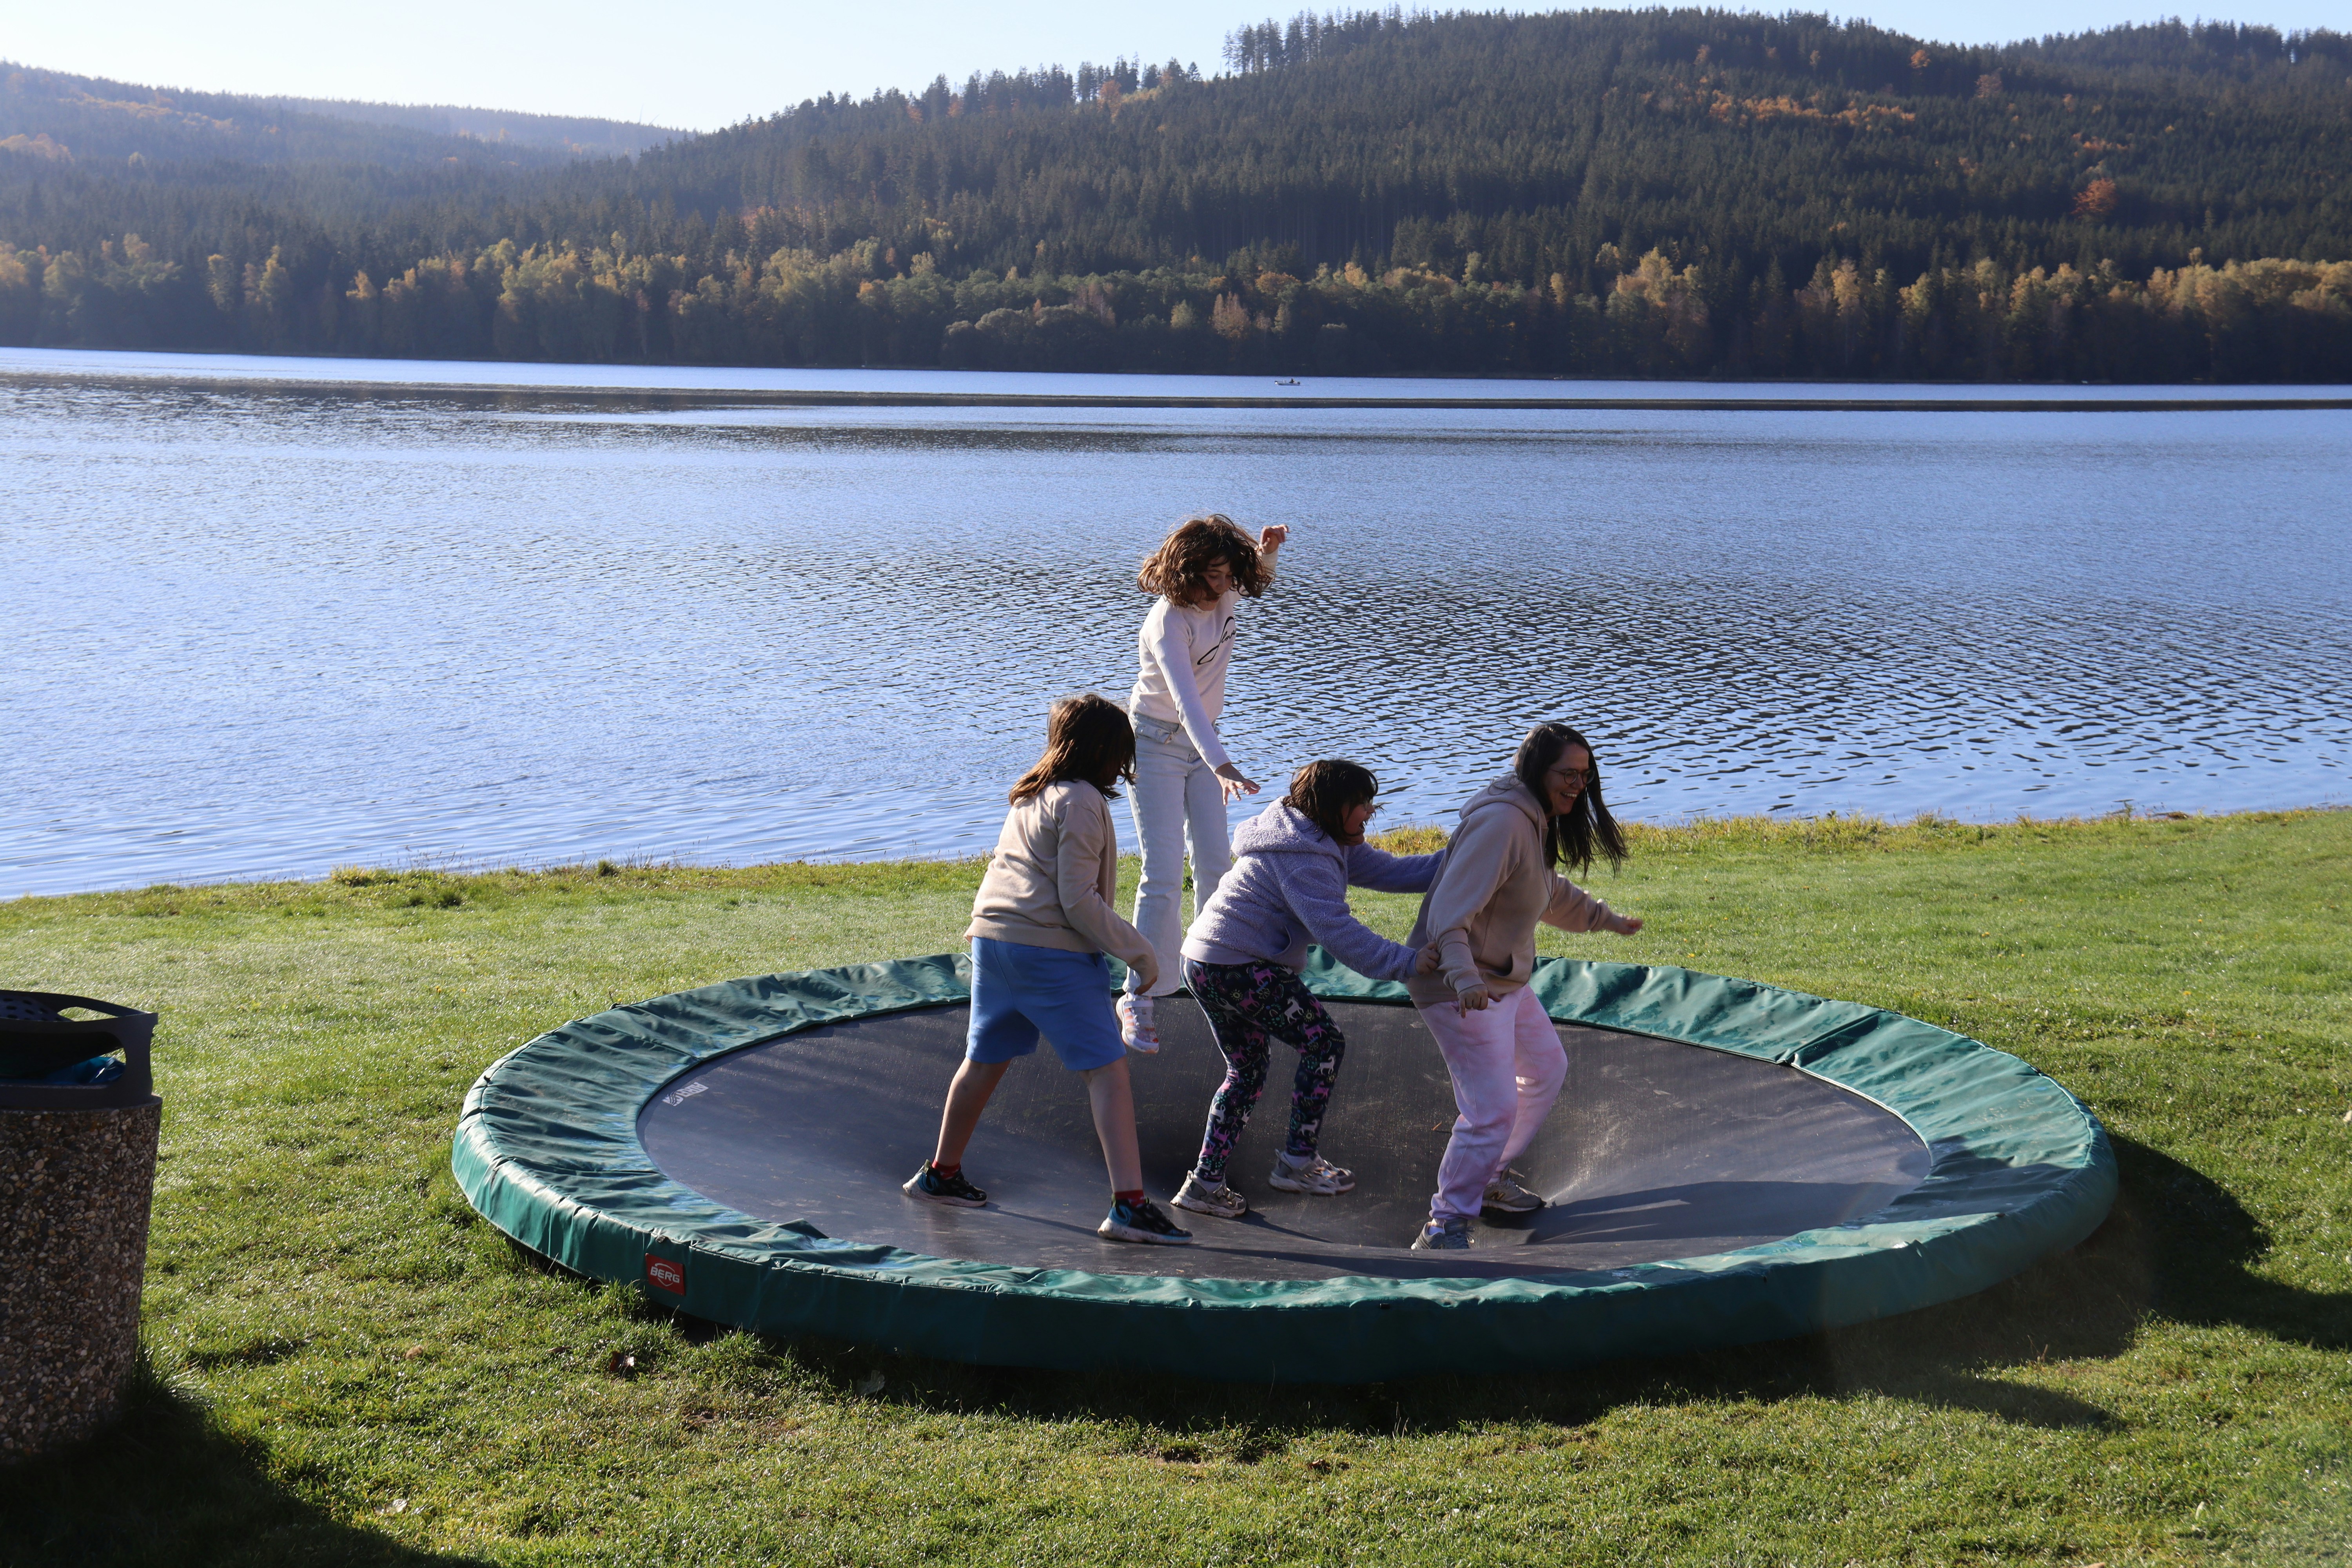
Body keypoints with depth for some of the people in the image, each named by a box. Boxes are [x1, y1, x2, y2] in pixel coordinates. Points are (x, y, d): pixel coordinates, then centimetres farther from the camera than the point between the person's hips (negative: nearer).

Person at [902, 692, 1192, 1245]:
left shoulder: (1029, 795, 15)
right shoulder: (1081, 802, -10)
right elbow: (1079, 902, -15)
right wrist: (1138, 951, -9)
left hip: (993, 940, 9)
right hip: (1054, 952, -9)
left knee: (984, 1062, 23)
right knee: (1108, 1072, -7)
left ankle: (941, 1174, 36)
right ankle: (1128, 1204, -14)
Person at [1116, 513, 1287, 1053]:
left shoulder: (1225, 599, -7)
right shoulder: (1169, 623, -28)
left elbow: (1258, 582, 19)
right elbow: (1186, 698, -41)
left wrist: (1266, 550, -6)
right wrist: (1221, 765, -54)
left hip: (1203, 743, 7)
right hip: (1158, 745, -7)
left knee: (1215, 862, 7)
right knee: (1164, 874, -12)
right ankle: (1138, 998, -6)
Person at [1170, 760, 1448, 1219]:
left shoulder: (1328, 844, 14)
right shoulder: (1303, 856, -19)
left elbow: (1391, 871, 10)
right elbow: (1338, 932, -28)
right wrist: (1407, 964, -29)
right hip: (1242, 969, -11)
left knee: (1247, 1072, 17)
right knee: (1324, 1043, -1)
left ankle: (1204, 1182, 16)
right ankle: (1298, 1162, 4)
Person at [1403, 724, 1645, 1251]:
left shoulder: (1537, 822, 9)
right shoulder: (1501, 822, -25)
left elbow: (1551, 893, 29)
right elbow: (1451, 911, -32)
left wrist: (1607, 919, 34)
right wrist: (1465, 978, -43)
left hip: (1505, 982, 11)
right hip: (1462, 989, -11)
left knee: (1547, 1069, 25)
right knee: (1494, 1108, -15)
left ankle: (1488, 1178, 40)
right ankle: (1444, 1225, -3)